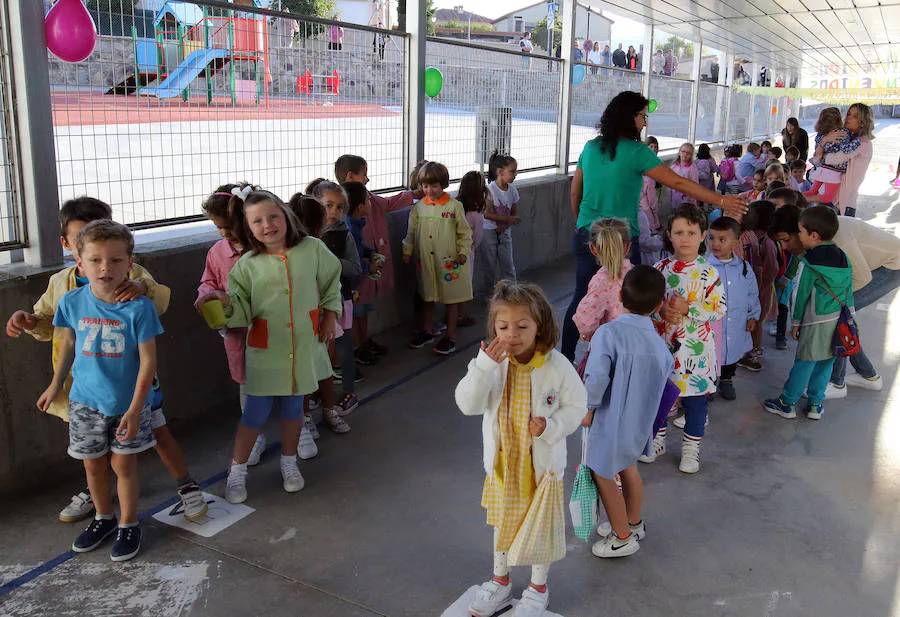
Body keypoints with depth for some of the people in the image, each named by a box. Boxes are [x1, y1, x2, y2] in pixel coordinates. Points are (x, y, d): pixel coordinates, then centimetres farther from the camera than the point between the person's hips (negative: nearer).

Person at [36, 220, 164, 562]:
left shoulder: (138, 306, -19)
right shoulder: (73, 302, -8)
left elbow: (148, 360, -15)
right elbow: (68, 345, 9)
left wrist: (136, 408, -17)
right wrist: (55, 385, 19)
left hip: (127, 402, -3)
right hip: (86, 400, 3)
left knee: (123, 463, 9)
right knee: (93, 464, 16)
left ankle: (128, 524, 29)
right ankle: (104, 518, 39)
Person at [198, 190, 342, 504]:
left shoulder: (312, 249, -2)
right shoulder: (248, 264, -5)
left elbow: (331, 281, 14)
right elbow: (243, 311, -6)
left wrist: (329, 315, 10)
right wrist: (227, 302, -26)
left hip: (304, 346, 2)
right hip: (265, 350, -1)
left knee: (293, 407, 15)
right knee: (256, 412, 2)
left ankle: (289, 463, 36)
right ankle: (237, 470, 23)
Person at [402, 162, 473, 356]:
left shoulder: (454, 206, -5)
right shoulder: (419, 207, 4)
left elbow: (464, 232, -1)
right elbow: (411, 232, 12)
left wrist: (463, 252, -9)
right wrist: (407, 251, 7)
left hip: (449, 261, -3)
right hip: (425, 260, 3)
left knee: (451, 299, 5)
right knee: (427, 298, 16)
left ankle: (450, 337, 16)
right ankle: (426, 331, 32)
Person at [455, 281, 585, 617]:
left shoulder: (557, 366, -20)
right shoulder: (491, 363, -14)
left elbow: (576, 406, -7)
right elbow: (468, 404, -21)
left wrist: (550, 427, -25)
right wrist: (485, 366, -35)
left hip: (543, 463, -2)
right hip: (502, 461, 3)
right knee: (503, 522, 22)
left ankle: (538, 587, 42)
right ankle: (500, 581, 46)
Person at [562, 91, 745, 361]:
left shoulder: (591, 147, 7)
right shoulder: (635, 151, -11)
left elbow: (575, 192, 16)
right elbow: (677, 182, -11)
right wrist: (721, 201, -7)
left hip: (586, 235, 6)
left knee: (581, 297, 13)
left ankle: (565, 357, 18)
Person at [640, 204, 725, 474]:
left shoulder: (708, 273, -8)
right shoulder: (659, 269, -1)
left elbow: (719, 307, -11)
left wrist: (688, 309, -21)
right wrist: (661, 311, -16)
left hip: (695, 349, -2)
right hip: (662, 344, 2)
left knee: (696, 396, 8)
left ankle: (691, 446, 26)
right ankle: (657, 440, 34)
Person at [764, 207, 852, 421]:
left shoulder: (808, 263, -13)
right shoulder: (844, 259, 6)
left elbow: (801, 295, -8)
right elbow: (849, 292, 12)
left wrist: (796, 322, 3)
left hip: (816, 323, -6)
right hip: (839, 321, 6)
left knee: (804, 363, 3)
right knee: (825, 364, 15)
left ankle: (787, 404, 13)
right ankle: (815, 403, 25)